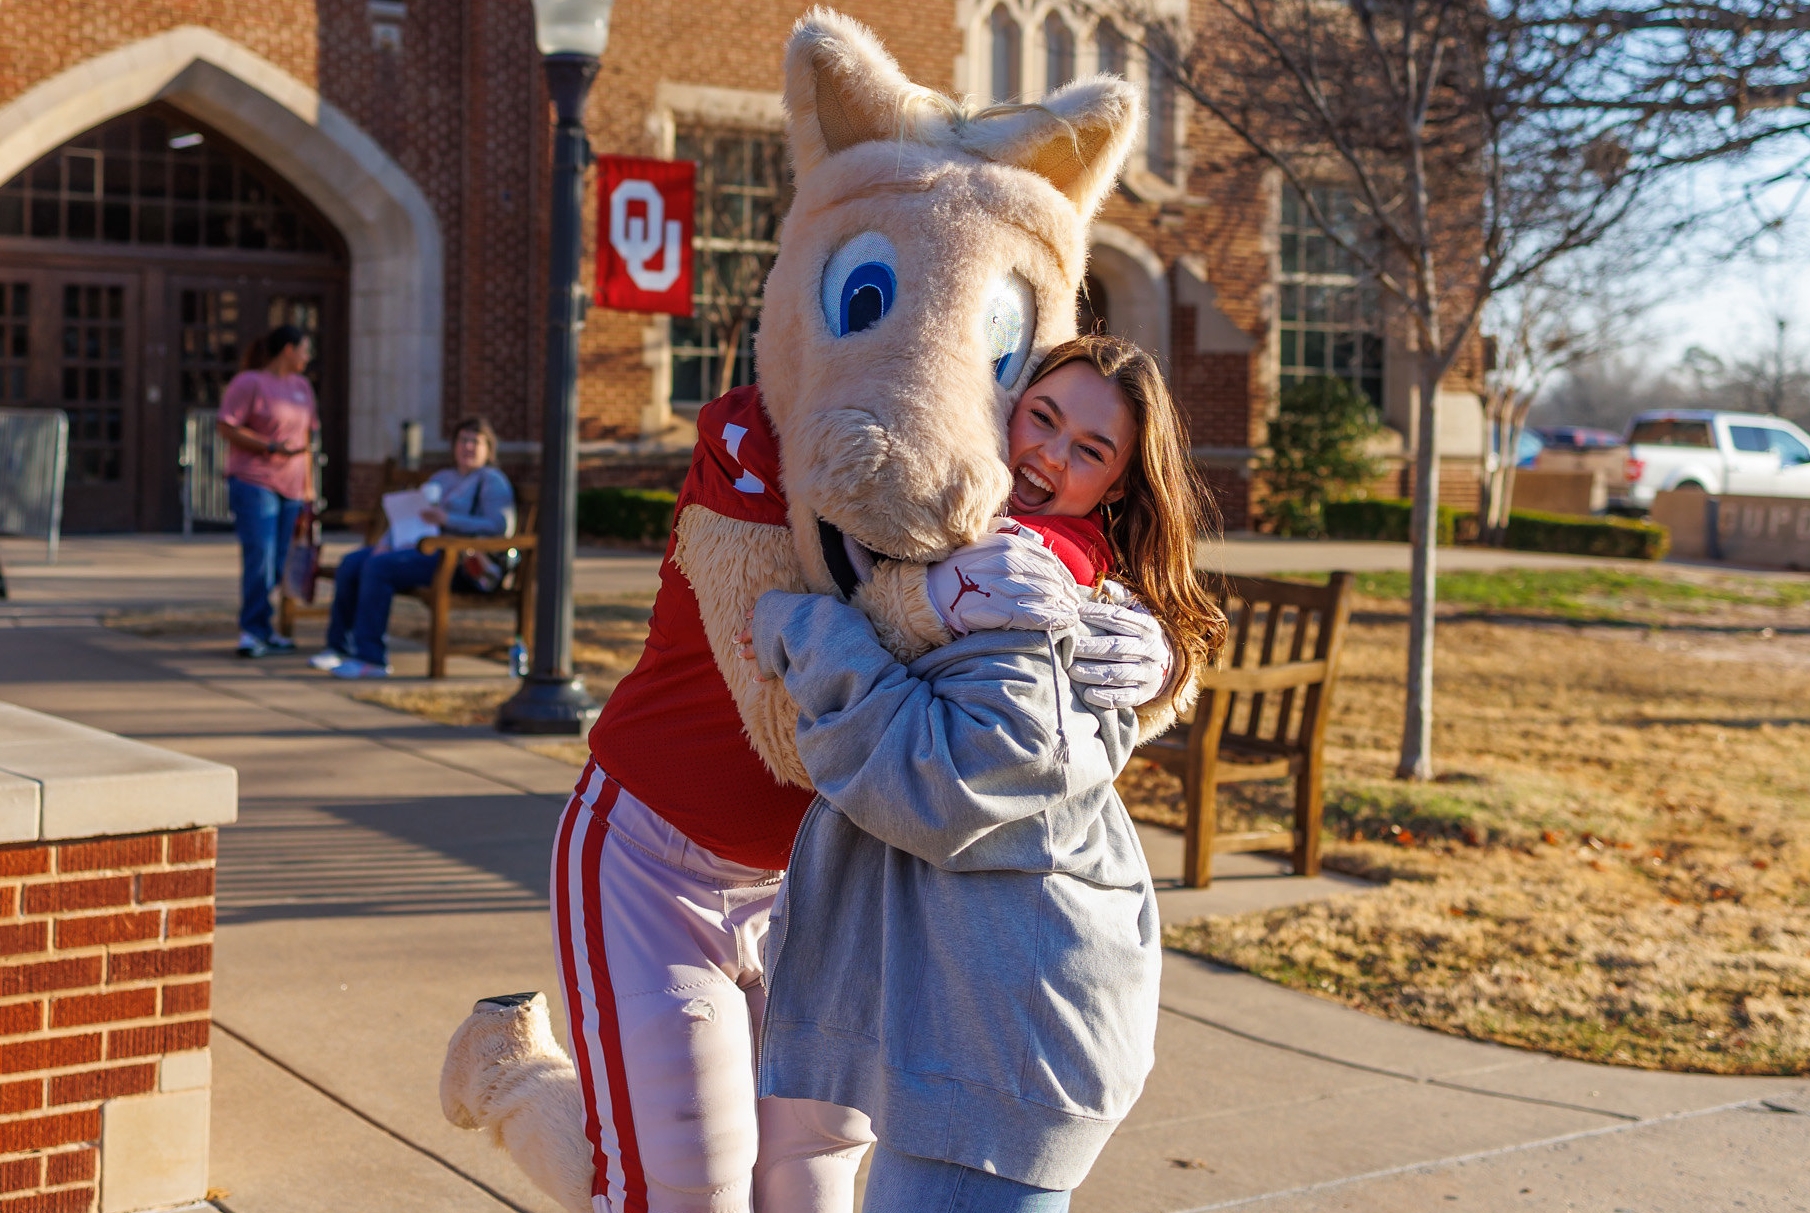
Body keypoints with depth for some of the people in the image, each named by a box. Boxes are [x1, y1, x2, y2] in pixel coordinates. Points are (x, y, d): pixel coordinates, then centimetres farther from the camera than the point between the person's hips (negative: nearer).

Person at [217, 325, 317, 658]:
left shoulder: (301, 387, 17)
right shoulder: (249, 383, -5)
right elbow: (226, 427, -10)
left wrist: (308, 484, 15)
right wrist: (271, 447, -17)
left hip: (290, 486, 7)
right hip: (253, 482, -7)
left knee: (277, 561, 5)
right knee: (259, 556, -14)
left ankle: (261, 631, 10)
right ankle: (252, 631, -11)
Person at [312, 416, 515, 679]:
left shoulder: (492, 481, 0)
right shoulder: (443, 477, 24)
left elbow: (502, 526, -16)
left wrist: (447, 519, -19)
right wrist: (386, 540, 0)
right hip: (421, 547, 8)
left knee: (379, 566, -27)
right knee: (351, 563, -8)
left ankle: (371, 659, -27)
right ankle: (339, 645, -1)